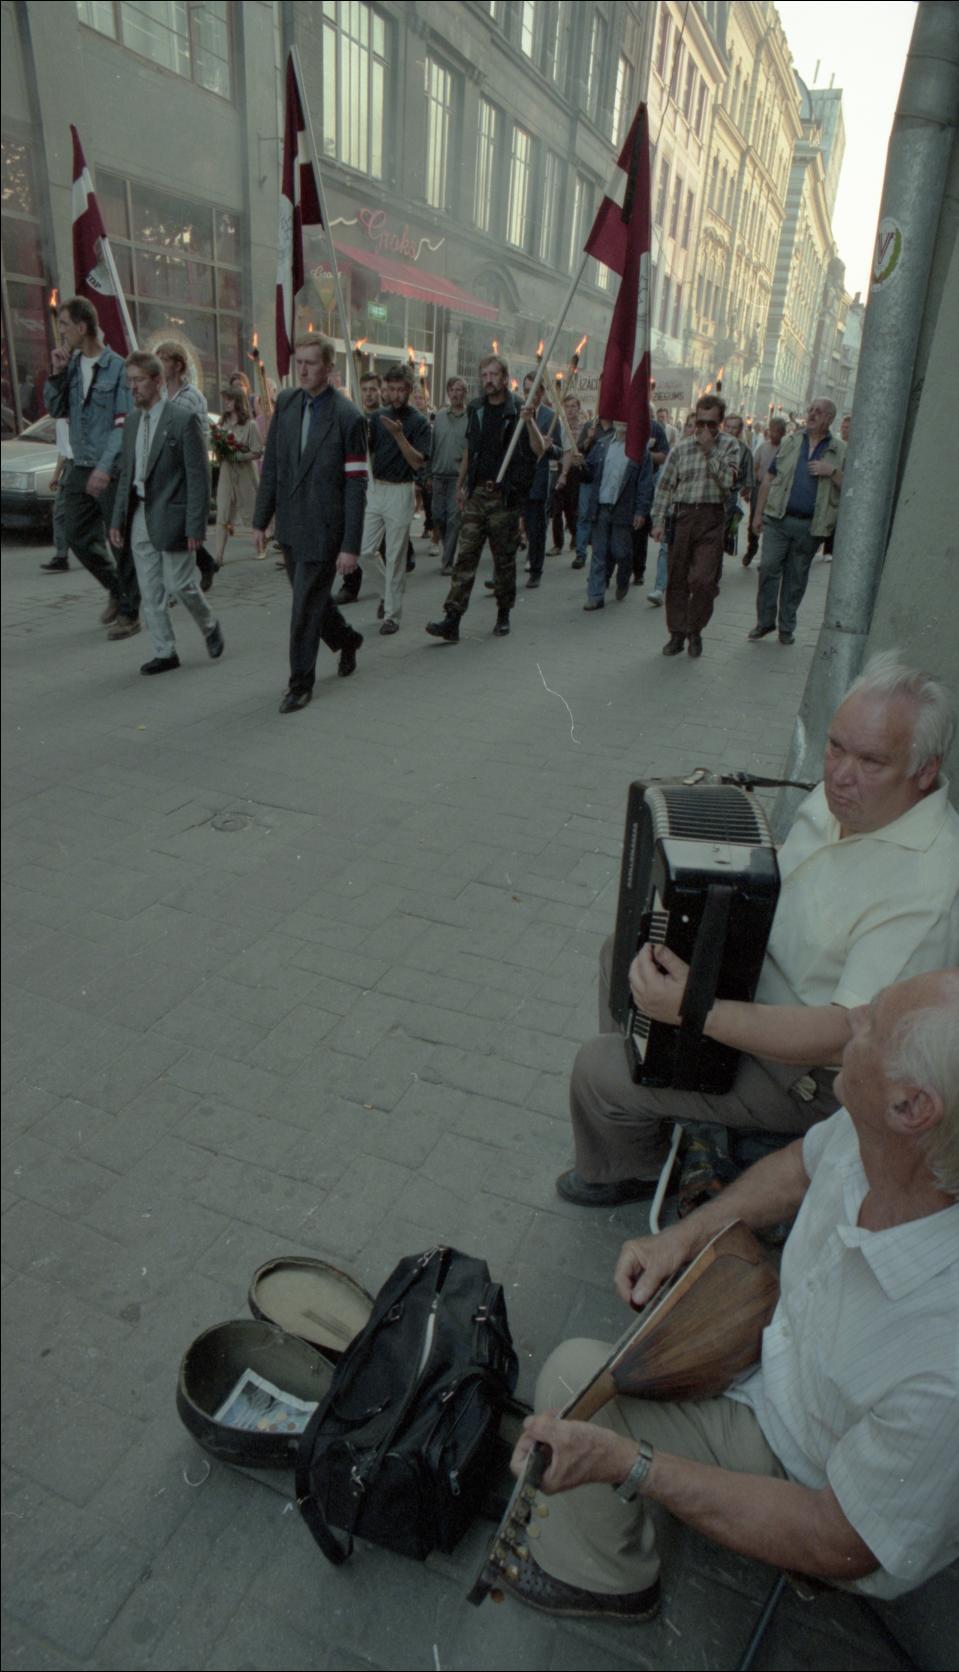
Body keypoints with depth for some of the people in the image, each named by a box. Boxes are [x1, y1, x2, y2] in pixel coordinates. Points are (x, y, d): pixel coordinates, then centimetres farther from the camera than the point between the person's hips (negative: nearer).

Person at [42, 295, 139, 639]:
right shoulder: (71, 363, 9)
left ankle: (129, 613, 9)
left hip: (112, 471, -7)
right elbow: (56, 410, 14)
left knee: (123, 542, 0)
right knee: (79, 537, 11)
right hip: (79, 468, 7)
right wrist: (56, 374, -2)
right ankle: (117, 591, 29)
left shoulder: (117, 368, -10)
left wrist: (105, 467, -24)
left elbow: (124, 424, -15)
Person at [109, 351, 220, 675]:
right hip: (140, 518, 6)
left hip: (171, 516, -6)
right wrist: (118, 519, 10)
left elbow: (199, 476, -12)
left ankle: (210, 627, 27)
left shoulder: (184, 419, -9)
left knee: (180, 585, -2)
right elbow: (126, 475, 16)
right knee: (150, 592, 7)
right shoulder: (132, 422, 12)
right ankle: (164, 653, 16)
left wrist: (196, 526, -16)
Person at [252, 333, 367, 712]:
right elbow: (271, 466, 10)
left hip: (322, 528, -6)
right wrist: (261, 519, 8)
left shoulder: (348, 417, -11)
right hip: (289, 525, 6)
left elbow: (355, 486, -13)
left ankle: (301, 683, 10)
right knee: (309, 597, 19)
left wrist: (350, 545, -17)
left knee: (306, 606, -3)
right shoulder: (285, 402, 6)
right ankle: (346, 638, 45)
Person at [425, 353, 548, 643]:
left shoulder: (518, 410, -4)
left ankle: (503, 615, 21)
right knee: (465, 556, -4)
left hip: (505, 497, -4)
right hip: (476, 494, 4)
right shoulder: (477, 409, 11)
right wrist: (460, 484, 22)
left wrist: (529, 421, -33)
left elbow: (539, 450, -17)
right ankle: (452, 621, -9)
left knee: (504, 559, 6)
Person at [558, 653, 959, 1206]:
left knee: (597, 1072, -10)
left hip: (808, 1070, -9)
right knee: (623, 951, 17)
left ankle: (625, 1174, 23)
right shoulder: (852, 797, -5)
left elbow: (853, 1036, -36)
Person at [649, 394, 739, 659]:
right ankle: (677, 633, 17)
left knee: (704, 580, -9)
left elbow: (727, 481, -9)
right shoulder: (681, 448, 8)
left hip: (712, 519, -2)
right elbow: (664, 486, 8)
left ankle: (695, 630, 11)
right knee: (677, 579, 5)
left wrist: (709, 449, -11)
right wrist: (658, 521, 1)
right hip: (681, 515, 2)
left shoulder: (729, 446, 5)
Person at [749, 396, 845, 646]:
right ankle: (764, 621, 5)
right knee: (768, 567, -7)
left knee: (796, 577, 6)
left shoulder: (840, 451, 5)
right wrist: (758, 513, 6)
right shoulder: (789, 442, 9)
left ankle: (787, 627, 17)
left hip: (810, 526, 0)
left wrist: (833, 472, -15)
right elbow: (769, 479, 11)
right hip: (778, 519, 1)